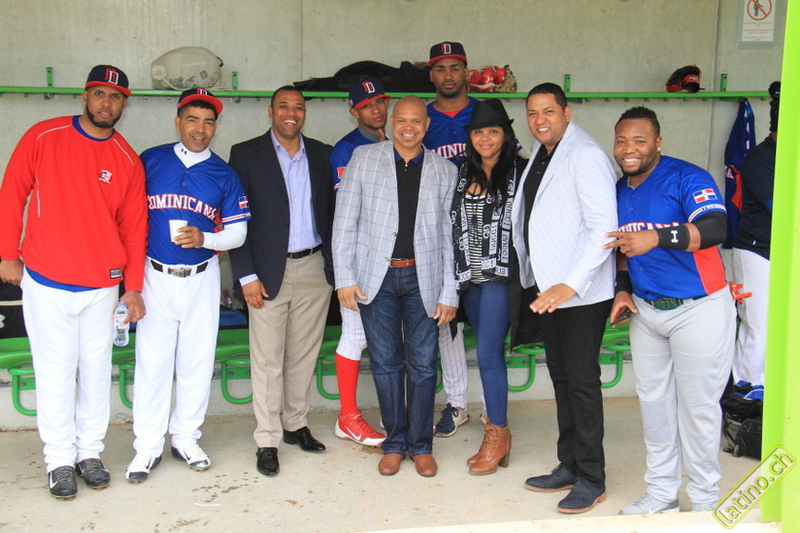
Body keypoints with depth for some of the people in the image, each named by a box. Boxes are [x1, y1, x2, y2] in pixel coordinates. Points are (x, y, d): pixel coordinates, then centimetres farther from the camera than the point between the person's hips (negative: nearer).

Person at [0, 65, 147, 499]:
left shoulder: (128, 161, 3)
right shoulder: (42, 137, -2)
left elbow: (134, 226, 4)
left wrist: (133, 287, 2)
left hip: (102, 285, 2)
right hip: (45, 281, -2)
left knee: (96, 370, 8)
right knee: (55, 371, 4)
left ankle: (90, 451, 23)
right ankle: (60, 459, 16)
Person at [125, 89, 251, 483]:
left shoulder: (224, 175, 4)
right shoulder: (149, 161, 1)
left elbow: (238, 232, 3)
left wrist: (205, 238, -16)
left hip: (202, 278, 1)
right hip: (155, 275, -1)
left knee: (197, 361, 7)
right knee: (152, 361, 0)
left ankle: (185, 438, 23)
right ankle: (148, 446, 11)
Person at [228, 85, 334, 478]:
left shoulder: (322, 155, 10)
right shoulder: (246, 154, 0)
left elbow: (331, 212, 11)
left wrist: (332, 267, 4)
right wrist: (246, 275, -10)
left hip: (314, 269, 4)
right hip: (270, 271, -3)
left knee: (305, 354, 11)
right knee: (267, 360, 1)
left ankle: (297, 425, 27)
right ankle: (267, 441, 10)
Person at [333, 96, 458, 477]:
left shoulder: (444, 171, 5)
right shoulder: (364, 159, 3)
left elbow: (449, 236, 4)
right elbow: (344, 221, 2)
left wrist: (449, 293, 0)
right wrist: (344, 278, -5)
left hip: (422, 278, 0)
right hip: (376, 277, 0)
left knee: (422, 365, 4)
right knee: (385, 363, 7)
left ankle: (421, 445, 20)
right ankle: (395, 443, 22)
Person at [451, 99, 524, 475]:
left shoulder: (520, 171, -3)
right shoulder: (465, 173, 13)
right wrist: (458, 271, 13)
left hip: (501, 273, -6)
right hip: (470, 275, 6)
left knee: (488, 354, -9)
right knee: (491, 353, 11)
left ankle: (498, 432, 4)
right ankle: (498, 431, 19)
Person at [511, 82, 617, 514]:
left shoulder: (585, 156, -15)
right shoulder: (540, 156, 13)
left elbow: (604, 228, -22)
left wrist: (571, 285, -28)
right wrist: (544, 283, 17)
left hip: (582, 293, -9)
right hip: (549, 289, 9)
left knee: (582, 382, -1)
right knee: (562, 379, 16)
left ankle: (591, 479, 12)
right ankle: (569, 467, 28)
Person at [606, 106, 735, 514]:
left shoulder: (687, 178, -15)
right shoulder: (619, 190, 7)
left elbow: (716, 228, -32)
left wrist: (657, 237, -44)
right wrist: (623, 289, 7)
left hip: (698, 309, -7)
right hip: (645, 310, 7)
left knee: (697, 405, 1)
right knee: (653, 400, 14)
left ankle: (705, 499, 19)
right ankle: (662, 492, 28)